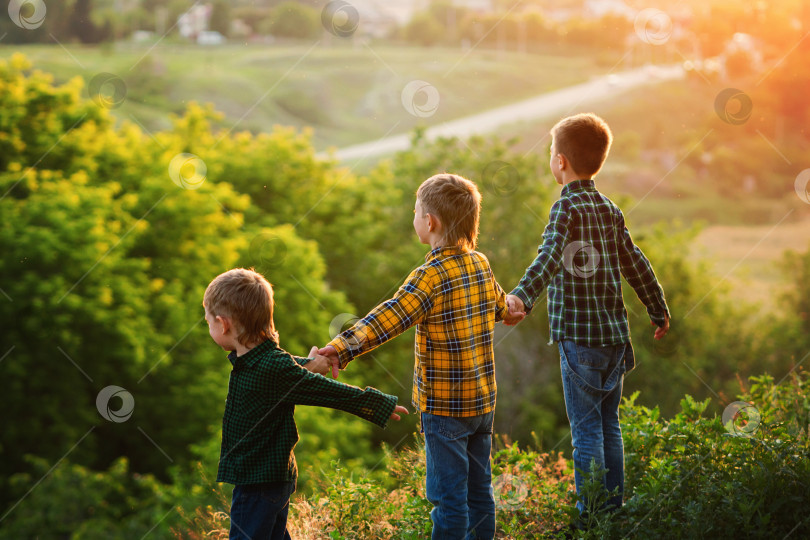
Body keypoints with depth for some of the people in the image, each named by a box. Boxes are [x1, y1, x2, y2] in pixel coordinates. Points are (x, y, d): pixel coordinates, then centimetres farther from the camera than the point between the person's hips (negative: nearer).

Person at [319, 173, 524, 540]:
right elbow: (499, 304, 27)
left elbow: (388, 318, -32)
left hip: (444, 406, -8)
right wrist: (510, 311, 52)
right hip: (483, 400, 8)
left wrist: (342, 348, -41)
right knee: (478, 489, 17)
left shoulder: (431, 276, -19)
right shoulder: (481, 264, 6)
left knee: (448, 496, -2)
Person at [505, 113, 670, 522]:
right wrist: (659, 311, 31)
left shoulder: (567, 207, -11)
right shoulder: (610, 211, 11)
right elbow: (636, 265, 19)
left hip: (579, 335, -7)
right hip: (614, 334, 7)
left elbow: (550, 257, -29)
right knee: (608, 422, 15)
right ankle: (614, 506, 21)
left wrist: (521, 295, -44)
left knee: (586, 427, -2)